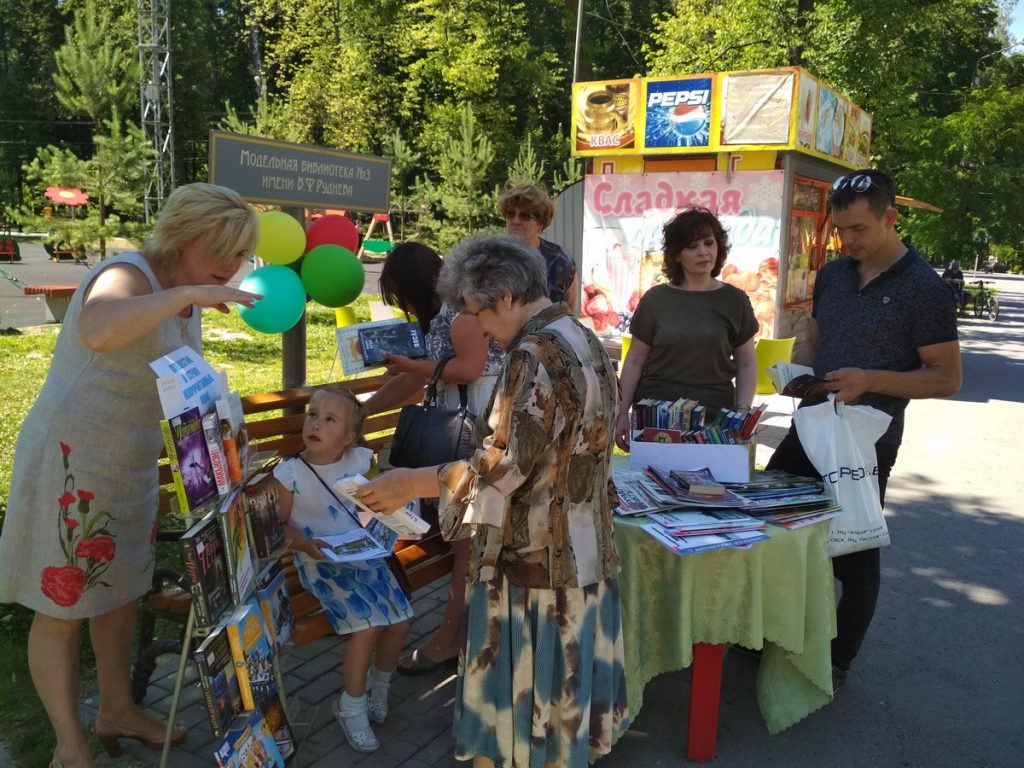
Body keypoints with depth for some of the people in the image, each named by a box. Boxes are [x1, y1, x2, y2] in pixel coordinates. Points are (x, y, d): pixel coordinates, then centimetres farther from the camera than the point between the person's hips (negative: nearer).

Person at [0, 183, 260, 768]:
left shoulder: (186, 298, 6)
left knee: (122, 589, 19)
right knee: (62, 606, 5)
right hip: (70, 462, -9)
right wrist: (185, 295, -41)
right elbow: (98, 332, -46)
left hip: (131, 465, 9)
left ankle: (117, 709, 37)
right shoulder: (128, 276, -20)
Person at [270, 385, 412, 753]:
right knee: (366, 627, -19)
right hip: (321, 563, -5)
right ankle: (351, 708, 7)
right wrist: (305, 545, -22)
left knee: (400, 620, -2)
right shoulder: (289, 473, -15)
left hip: (363, 553, 5)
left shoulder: (360, 460, -4)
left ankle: (379, 686, 30)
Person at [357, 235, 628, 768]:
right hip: (583, 554, 9)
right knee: (565, 685, 21)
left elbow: (502, 468, -24)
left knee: (514, 698, 8)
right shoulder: (586, 342, 8)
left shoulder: (536, 355, -21)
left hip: (532, 564, -9)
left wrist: (410, 483, -15)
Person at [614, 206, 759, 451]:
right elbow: (635, 361, 5)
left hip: (715, 418, 0)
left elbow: (746, 364, 8)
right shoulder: (656, 299, 2)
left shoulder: (734, 300, 5)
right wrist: (622, 413, 1)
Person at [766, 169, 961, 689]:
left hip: (866, 442, -6)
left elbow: (947, 377, -11)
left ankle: (837, 662, 26)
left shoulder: (922, 288, -11)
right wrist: (799, 368, -3)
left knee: (855, 554, 7)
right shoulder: (832, 275, 7)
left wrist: (870, 380, -22)